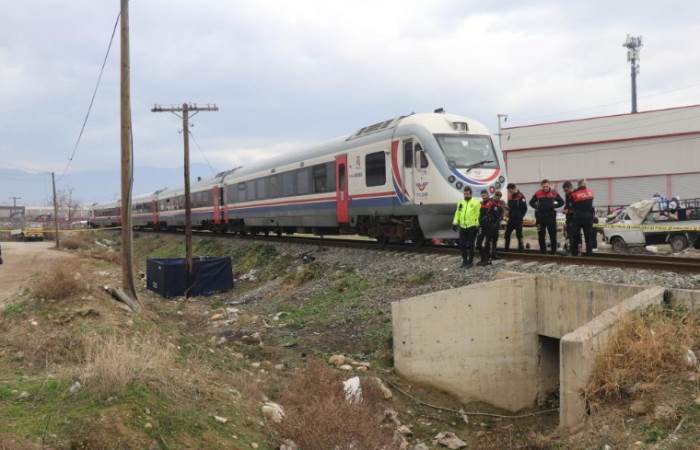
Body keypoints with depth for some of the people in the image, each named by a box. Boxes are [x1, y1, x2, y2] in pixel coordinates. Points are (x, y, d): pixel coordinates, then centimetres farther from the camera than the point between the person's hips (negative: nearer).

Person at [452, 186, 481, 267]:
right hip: (462, 227, 5)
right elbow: (457, 213, 13)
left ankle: (470, 261, 11)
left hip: (471, 227, -5)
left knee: (470, 245, 1)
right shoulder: (461, 203, 12)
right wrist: (455, 223, 4)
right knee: (462, 244, 6)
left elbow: (478, 215, -6)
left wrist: (477, 225, -11)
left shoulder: (475, 202, -3)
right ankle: (464, 260, 20)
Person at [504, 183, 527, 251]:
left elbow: (524, 208, -12)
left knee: (519, 234, -1)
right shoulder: (510, 196, 12)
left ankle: (521, 248, 6)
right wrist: (509, 214, 8)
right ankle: (506, 248, 14)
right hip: (511, 219, 7)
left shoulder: (520, 196, -11)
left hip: (518, 219, -7)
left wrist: (520, 216, -9)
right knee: (507, 234, 6)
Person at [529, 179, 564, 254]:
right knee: (541, 235, 5)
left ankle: (554, 251, 8)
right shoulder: (538, 193, 1)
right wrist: (536, 207, -1)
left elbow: (561, 202, 9)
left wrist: (554, 206, -5)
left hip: (551, 217, -1)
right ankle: (543, 251, 15)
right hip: (540, 217, 1)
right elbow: (531, 202, 14)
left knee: (553, 235, 1)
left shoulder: (554, 193, 0)